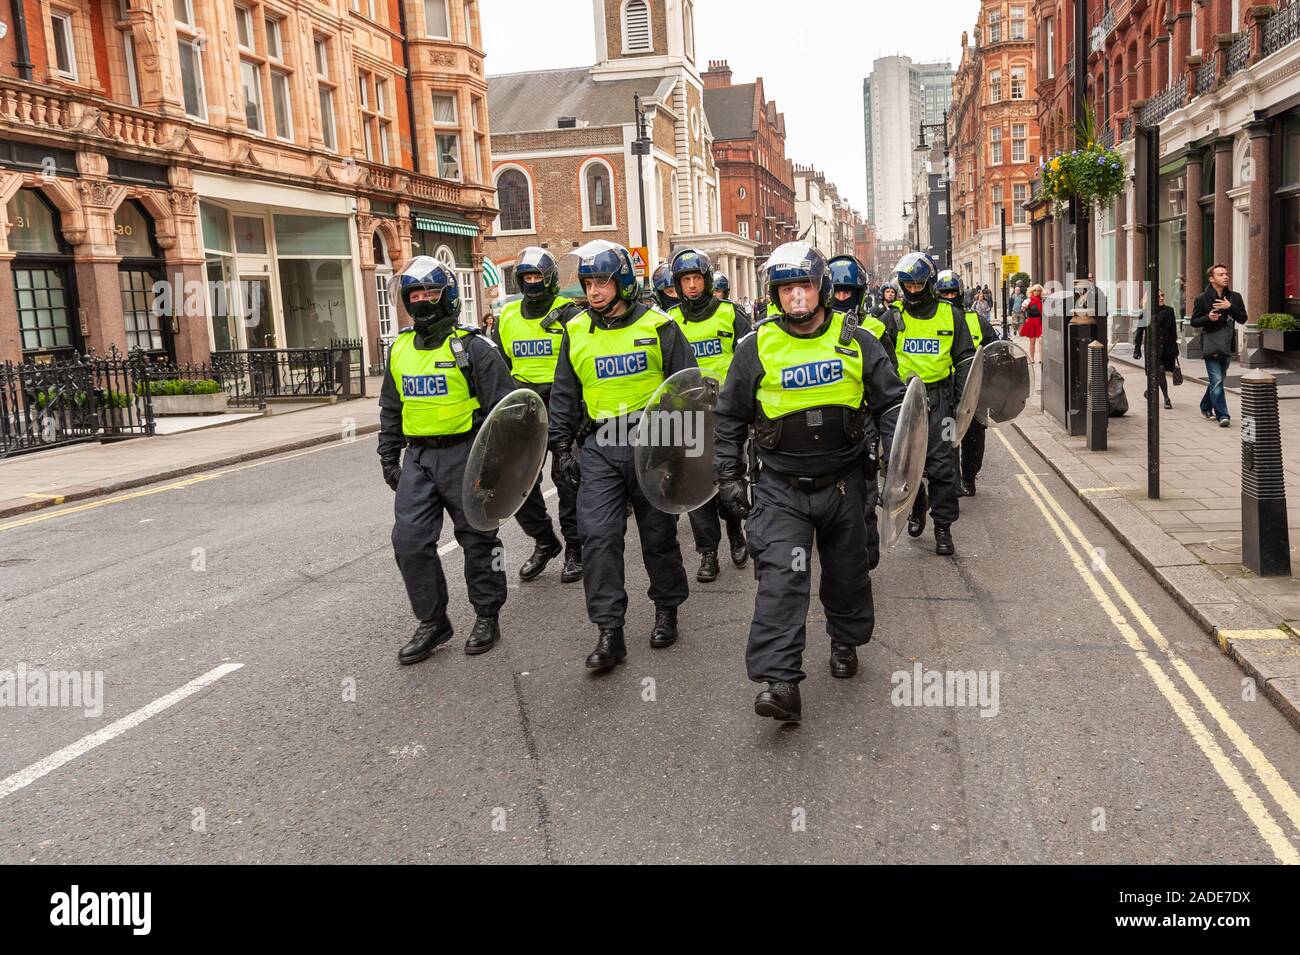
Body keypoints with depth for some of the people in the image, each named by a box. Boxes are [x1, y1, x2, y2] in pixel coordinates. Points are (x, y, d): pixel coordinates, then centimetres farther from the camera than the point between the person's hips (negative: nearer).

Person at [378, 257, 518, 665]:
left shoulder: (471, 347, -8)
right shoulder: (400, 349, 11)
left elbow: (502, 405, -10)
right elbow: (390, 409, 20)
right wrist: (388, 457, 16)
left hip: (464, 455, -5)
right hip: (418, 458, 6)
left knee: (477, 537, 6)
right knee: (409, 540, 0)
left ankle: (487, 616, 21)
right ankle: (432, 622, 13)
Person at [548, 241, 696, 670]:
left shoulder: (658, 326, -3)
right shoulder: (576, 332, 6)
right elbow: (564, 396, 14)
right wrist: (562, 446, 9)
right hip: (598, 448, 2)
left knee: (659, 534, 10)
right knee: (598, 537, -7)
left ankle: (666, 610, 31)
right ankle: (609, 632, -2)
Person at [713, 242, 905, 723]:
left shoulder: (857, 342, 0)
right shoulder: (757, 347, -3)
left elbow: (891, 403, 9)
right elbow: (730, 417, 6)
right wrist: (729, 476, 3)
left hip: (844, 483, 2)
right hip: (781, 488, -2)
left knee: (847, 572, 16)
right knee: (781, 577, -13)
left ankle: (845, 642, 42)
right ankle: (780, 682, -14)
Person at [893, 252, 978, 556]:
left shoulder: (951, 316, 4)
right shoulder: (895, 317, 4)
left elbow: (965, 359, 9)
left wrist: (961, 399, 0)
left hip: (939, 397, -1)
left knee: (941, 464, -5)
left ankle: (943, 527, 4)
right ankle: (917, 508, 33)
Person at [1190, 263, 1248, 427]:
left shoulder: (1234, 297, 7)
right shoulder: (1202, 299, -2)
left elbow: (1242, 319, 2)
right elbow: (1194, 322, 0)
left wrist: (1230, 307, -14)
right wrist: (1208, 317, -19)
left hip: (1227, 345, 4)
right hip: (1210, 345, -4)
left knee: (1217, 379, 15)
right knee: (1217, 381, -12)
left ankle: (1206, 407, 35)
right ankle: (1222, 415, -12)